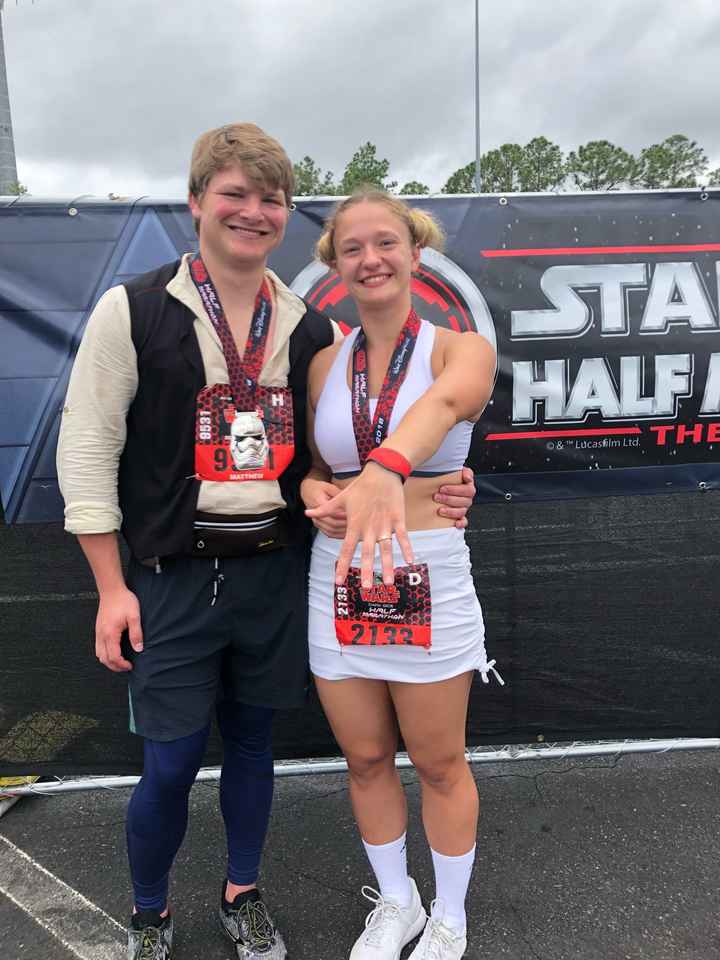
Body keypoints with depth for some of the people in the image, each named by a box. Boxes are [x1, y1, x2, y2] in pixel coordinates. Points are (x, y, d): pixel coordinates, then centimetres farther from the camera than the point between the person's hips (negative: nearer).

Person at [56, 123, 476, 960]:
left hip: (275, 571, 3)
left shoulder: (310, 329, 6)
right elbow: (87, 446, -5)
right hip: (172, 575, -3)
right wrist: (112, 588, -8)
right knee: (169, 765, 5)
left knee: (250, 742, 17)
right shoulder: (133, 311, -5)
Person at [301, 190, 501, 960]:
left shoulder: (461, 349, -6)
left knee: (440, 764, 13)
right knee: (366, 760, 18)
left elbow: (443, 402, -30)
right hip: (338, 583, 4)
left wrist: (386, 470, -52)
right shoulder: (323, 364, 4)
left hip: (429, 580, -3)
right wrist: (316, 492, -11)